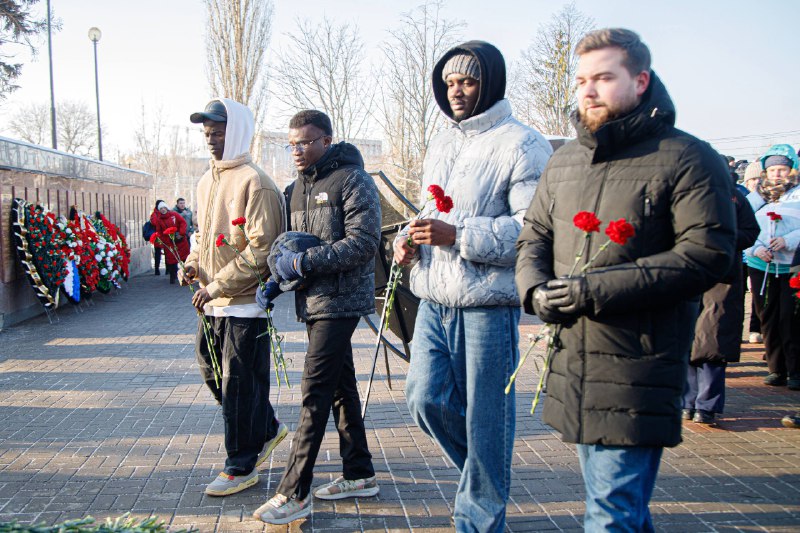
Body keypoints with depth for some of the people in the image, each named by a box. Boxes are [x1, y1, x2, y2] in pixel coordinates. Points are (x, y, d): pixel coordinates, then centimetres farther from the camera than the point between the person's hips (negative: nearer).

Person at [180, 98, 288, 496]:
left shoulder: (254, 183, -14)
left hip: (244, 303, -9)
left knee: (239, 385, -1)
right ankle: (267, 429, 36)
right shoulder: (205, 182, 14)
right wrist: (193, 263, 5)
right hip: (212, 303, 9)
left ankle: (241, 467, 14)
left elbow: (261, 249, -19)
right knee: (212, 372, 17)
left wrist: (217, 285, -18)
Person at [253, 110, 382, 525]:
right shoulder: (296, 189, 15)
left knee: (315, 392, -9)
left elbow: (363, 243, -18)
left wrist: (303, 261, -20)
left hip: (341, 300, -8)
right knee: (341, 386, 14)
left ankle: (294, 493, -3)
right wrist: (275, 282, 3)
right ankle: (359, 475, 26)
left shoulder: (353, 181, -8)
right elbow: (287, 243, 21)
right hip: (312, 301, 8)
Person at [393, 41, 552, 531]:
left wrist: (458, 235, -22)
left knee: (485, 414, 3)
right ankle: (486, 471, 35)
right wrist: (410, 238, 5)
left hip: (488, 303, -7)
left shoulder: (521, 145, -9)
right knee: (426, 399, 7)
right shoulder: (441, 144, 17)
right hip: (435, 299, 7)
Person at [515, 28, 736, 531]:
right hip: (572, 361, 7)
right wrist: (535, 289, -6)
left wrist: (600, 289, -20)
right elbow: (533, 237, 17)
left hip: (637, 370, -6)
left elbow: (708, 254, -16)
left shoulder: (688, 159, -8)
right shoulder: (564, 161, 12)